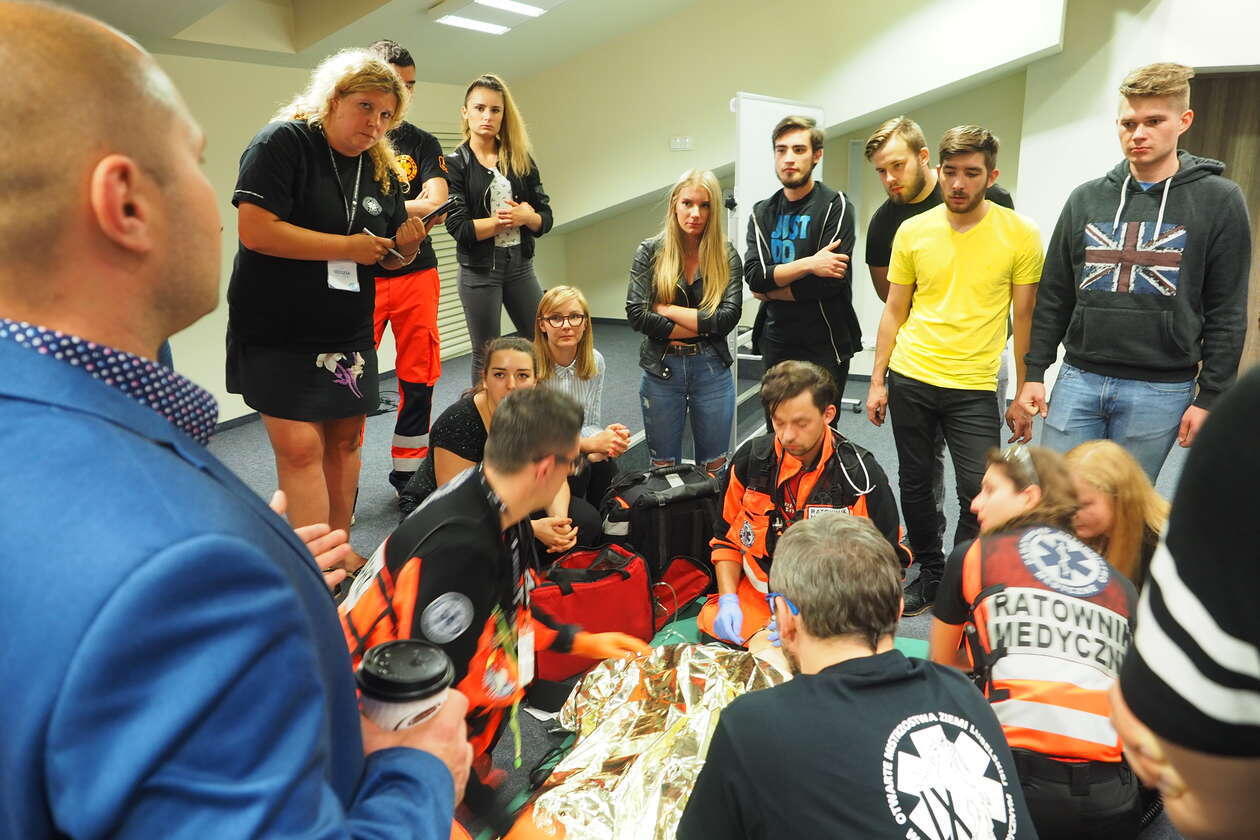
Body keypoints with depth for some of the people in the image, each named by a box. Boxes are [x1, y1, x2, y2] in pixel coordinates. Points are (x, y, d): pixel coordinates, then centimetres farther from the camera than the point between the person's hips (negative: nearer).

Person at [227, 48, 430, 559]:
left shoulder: (382, 170, 11)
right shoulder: (284, 142, -9)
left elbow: (388, 260, 16)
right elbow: (255, 229, -20)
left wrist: (405, 246, -8)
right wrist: (348, 247, -17)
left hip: (349, 335, 6)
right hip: (277, 334, -6)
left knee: (345, 440, 9)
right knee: (300, 448, -11)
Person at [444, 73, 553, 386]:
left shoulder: (521, 159, 8)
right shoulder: (454, 164, -4)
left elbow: (545, 219, 4)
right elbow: (459, 228, -14)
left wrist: (527, 216, -18)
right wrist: (509, 219, -14)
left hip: (521, 265, 4)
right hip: (479, 270, -4)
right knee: (486, 356, 6)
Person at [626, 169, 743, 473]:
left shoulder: (727, 256, -1)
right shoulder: (650, 251, -2)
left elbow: (728, 317, -13)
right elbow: (636, 315, -11)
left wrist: (666, 309, -12)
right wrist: (702, 326, -11)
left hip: (712, 369, 0)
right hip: (661, 369, 0)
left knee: (714, 468, 12)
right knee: (662, 468, 12)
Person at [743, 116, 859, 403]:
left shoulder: (835, 206, -7)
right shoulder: (762, 212, 7)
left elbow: (827, 283, -18)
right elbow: (754, 275, -8)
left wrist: (768, 292, -8)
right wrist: (808, 264, -21)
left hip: (825, 346, -4)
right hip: (776, 343, 5)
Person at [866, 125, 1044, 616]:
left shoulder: (1020, 234, -4)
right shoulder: (912, 231, 2)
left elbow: (1025, 320, 0)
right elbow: (894, 312, 8)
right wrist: (877, 381, 4)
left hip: (975, 386, -2)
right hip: (909, 378, 3)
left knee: (979, 493, -4)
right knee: (915, 483, 11)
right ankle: (929, 571, 31)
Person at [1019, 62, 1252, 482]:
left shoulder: (1219, 201, 0)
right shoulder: (1086, 198, 7)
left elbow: (1226, 314, -1)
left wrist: (1210, 396, -5)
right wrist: (1034, 372, 5)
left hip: (1160, 391, -2)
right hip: (1078, 380, 2)